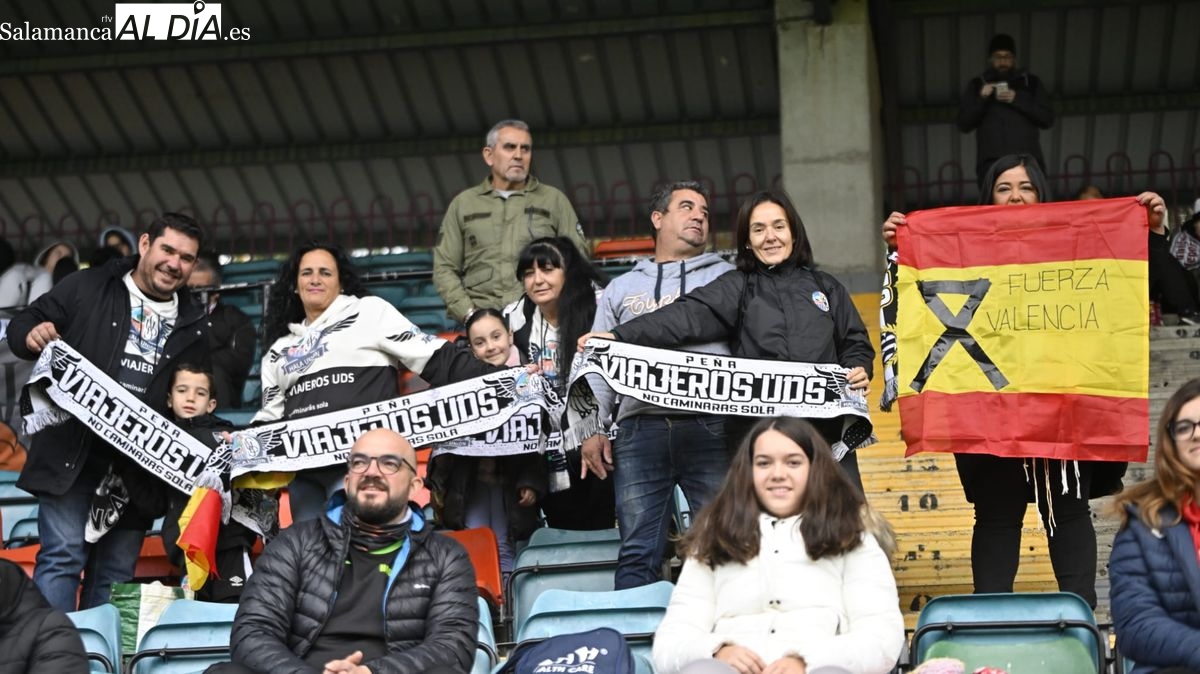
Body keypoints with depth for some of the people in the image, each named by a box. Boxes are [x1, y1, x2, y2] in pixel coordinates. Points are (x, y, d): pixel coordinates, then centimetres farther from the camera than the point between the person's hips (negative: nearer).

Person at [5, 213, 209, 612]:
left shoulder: (194, 325, 15)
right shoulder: (86, 288, 4)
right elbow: (20, 326, 7)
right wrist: (32, 335, -17)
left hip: (138, 468, 4)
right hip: (73, 452, -3)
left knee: (116, 571, 6)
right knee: (63, 555, -10)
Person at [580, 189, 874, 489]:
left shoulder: (826, 287, 14)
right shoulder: (737, 288, 7)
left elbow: (855, 343, 19)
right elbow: (686, 316, -7)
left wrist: (859, 370, -5)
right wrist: (621, 336, -22)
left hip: (827, 429, 1)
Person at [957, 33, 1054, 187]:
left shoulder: (1031, 83, 17)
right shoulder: (977, 85, 17)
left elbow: (1047, 119, 8)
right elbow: (964, 124, 10)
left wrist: (1017, 100, -3)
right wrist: (981, 99, -5)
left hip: (1027, 158, 1)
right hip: (991, 161, -1)